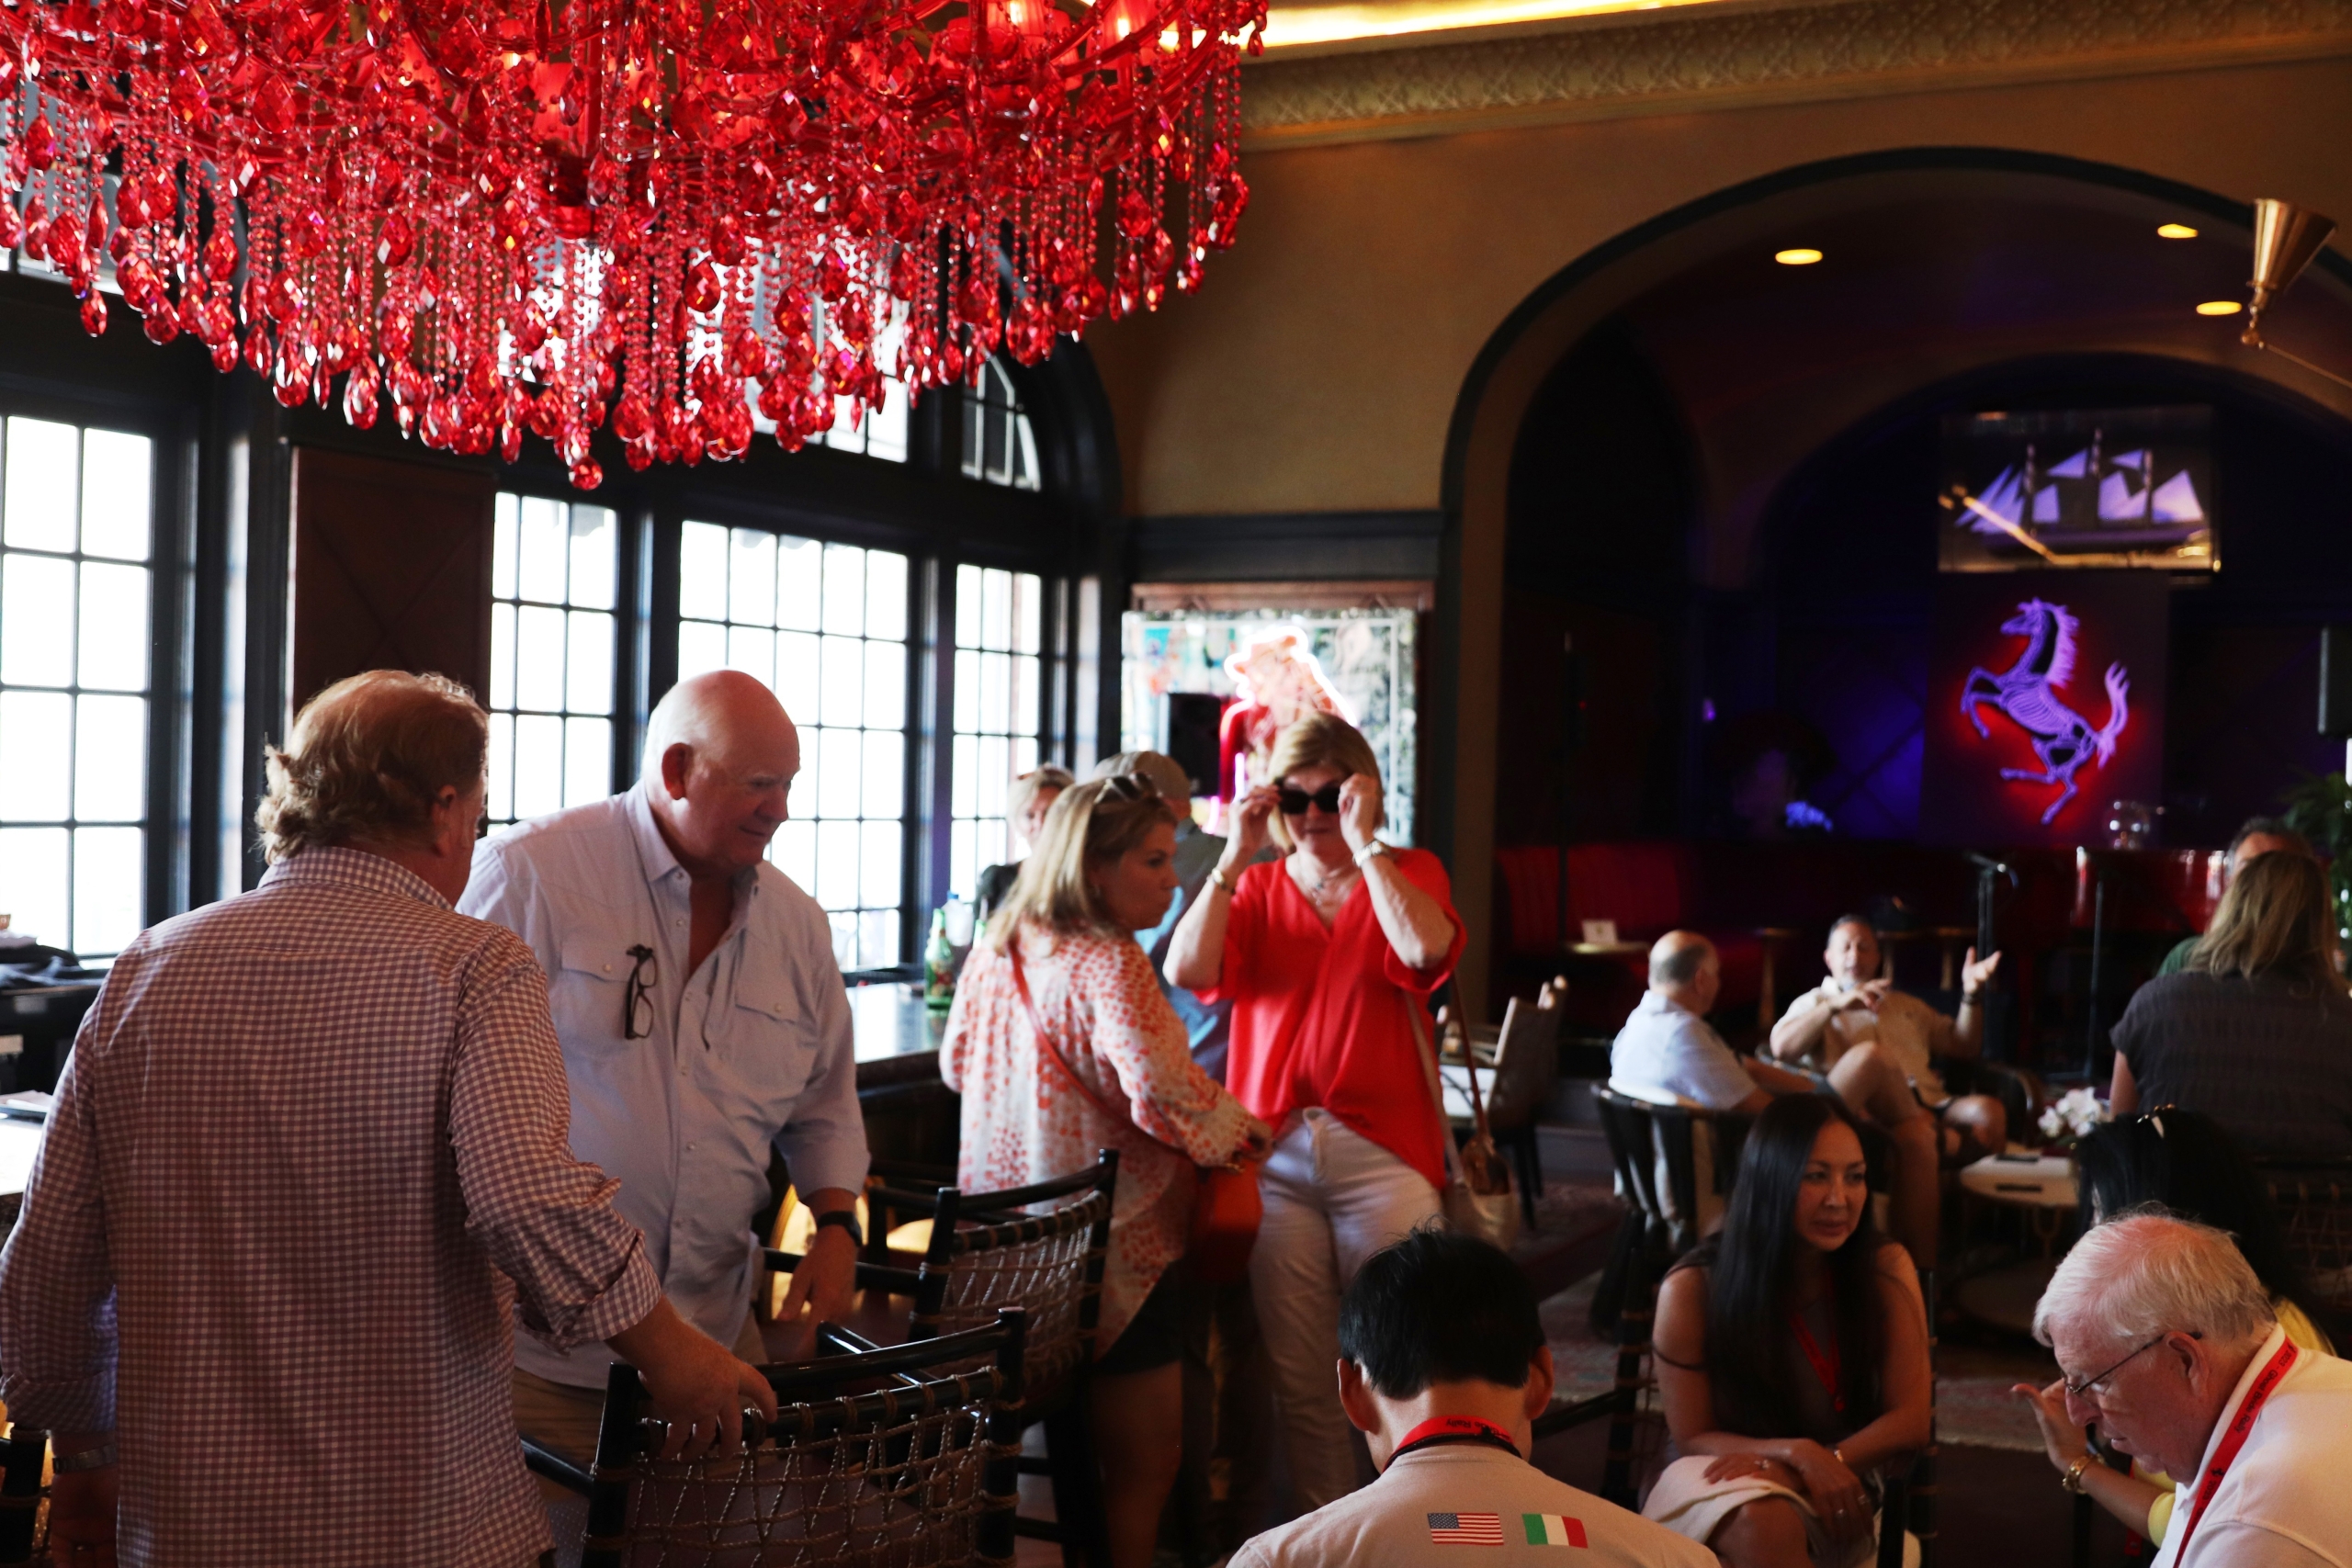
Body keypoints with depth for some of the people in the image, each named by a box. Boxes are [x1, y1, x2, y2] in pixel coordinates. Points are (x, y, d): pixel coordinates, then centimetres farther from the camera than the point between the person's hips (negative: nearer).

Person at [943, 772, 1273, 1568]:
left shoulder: (995, 951, 6)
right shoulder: (1108, 965, -19)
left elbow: (956, 1063, 20)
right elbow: (1163, 1090, -30)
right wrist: (1244, 1133, -13)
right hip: (1111, 1247, -8)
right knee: (1148, 1460, 5)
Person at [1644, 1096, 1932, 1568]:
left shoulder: (1884, 1269, -10)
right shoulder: (1693, 1288, -14)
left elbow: (1910, 1423, -9)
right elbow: (1693, 1439, -7)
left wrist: (1804, 1466, -23)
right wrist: (1797, 1454, -25)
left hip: (1827, 1503, 1)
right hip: (1714, 1487, 0)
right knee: (1762, 1521, -37)